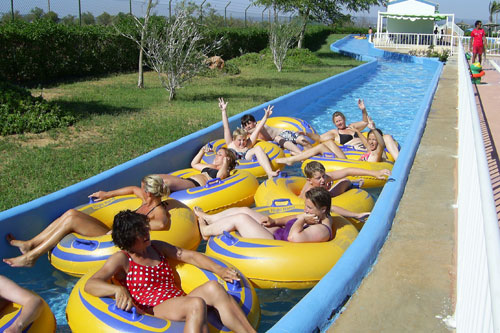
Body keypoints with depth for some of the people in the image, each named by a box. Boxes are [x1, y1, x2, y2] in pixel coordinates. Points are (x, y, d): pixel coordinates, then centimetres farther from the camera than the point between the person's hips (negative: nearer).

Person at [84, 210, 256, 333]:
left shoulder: (156, 247, 21)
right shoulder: (121, 259, 3)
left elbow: (190, 256, 18)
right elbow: (90, 285, -10)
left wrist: (219, 270, 1)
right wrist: (118, 289, -32)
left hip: (181, 303, 6)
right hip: (153, 311, -6)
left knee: (213, 287, -26)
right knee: (197, 304, -36)